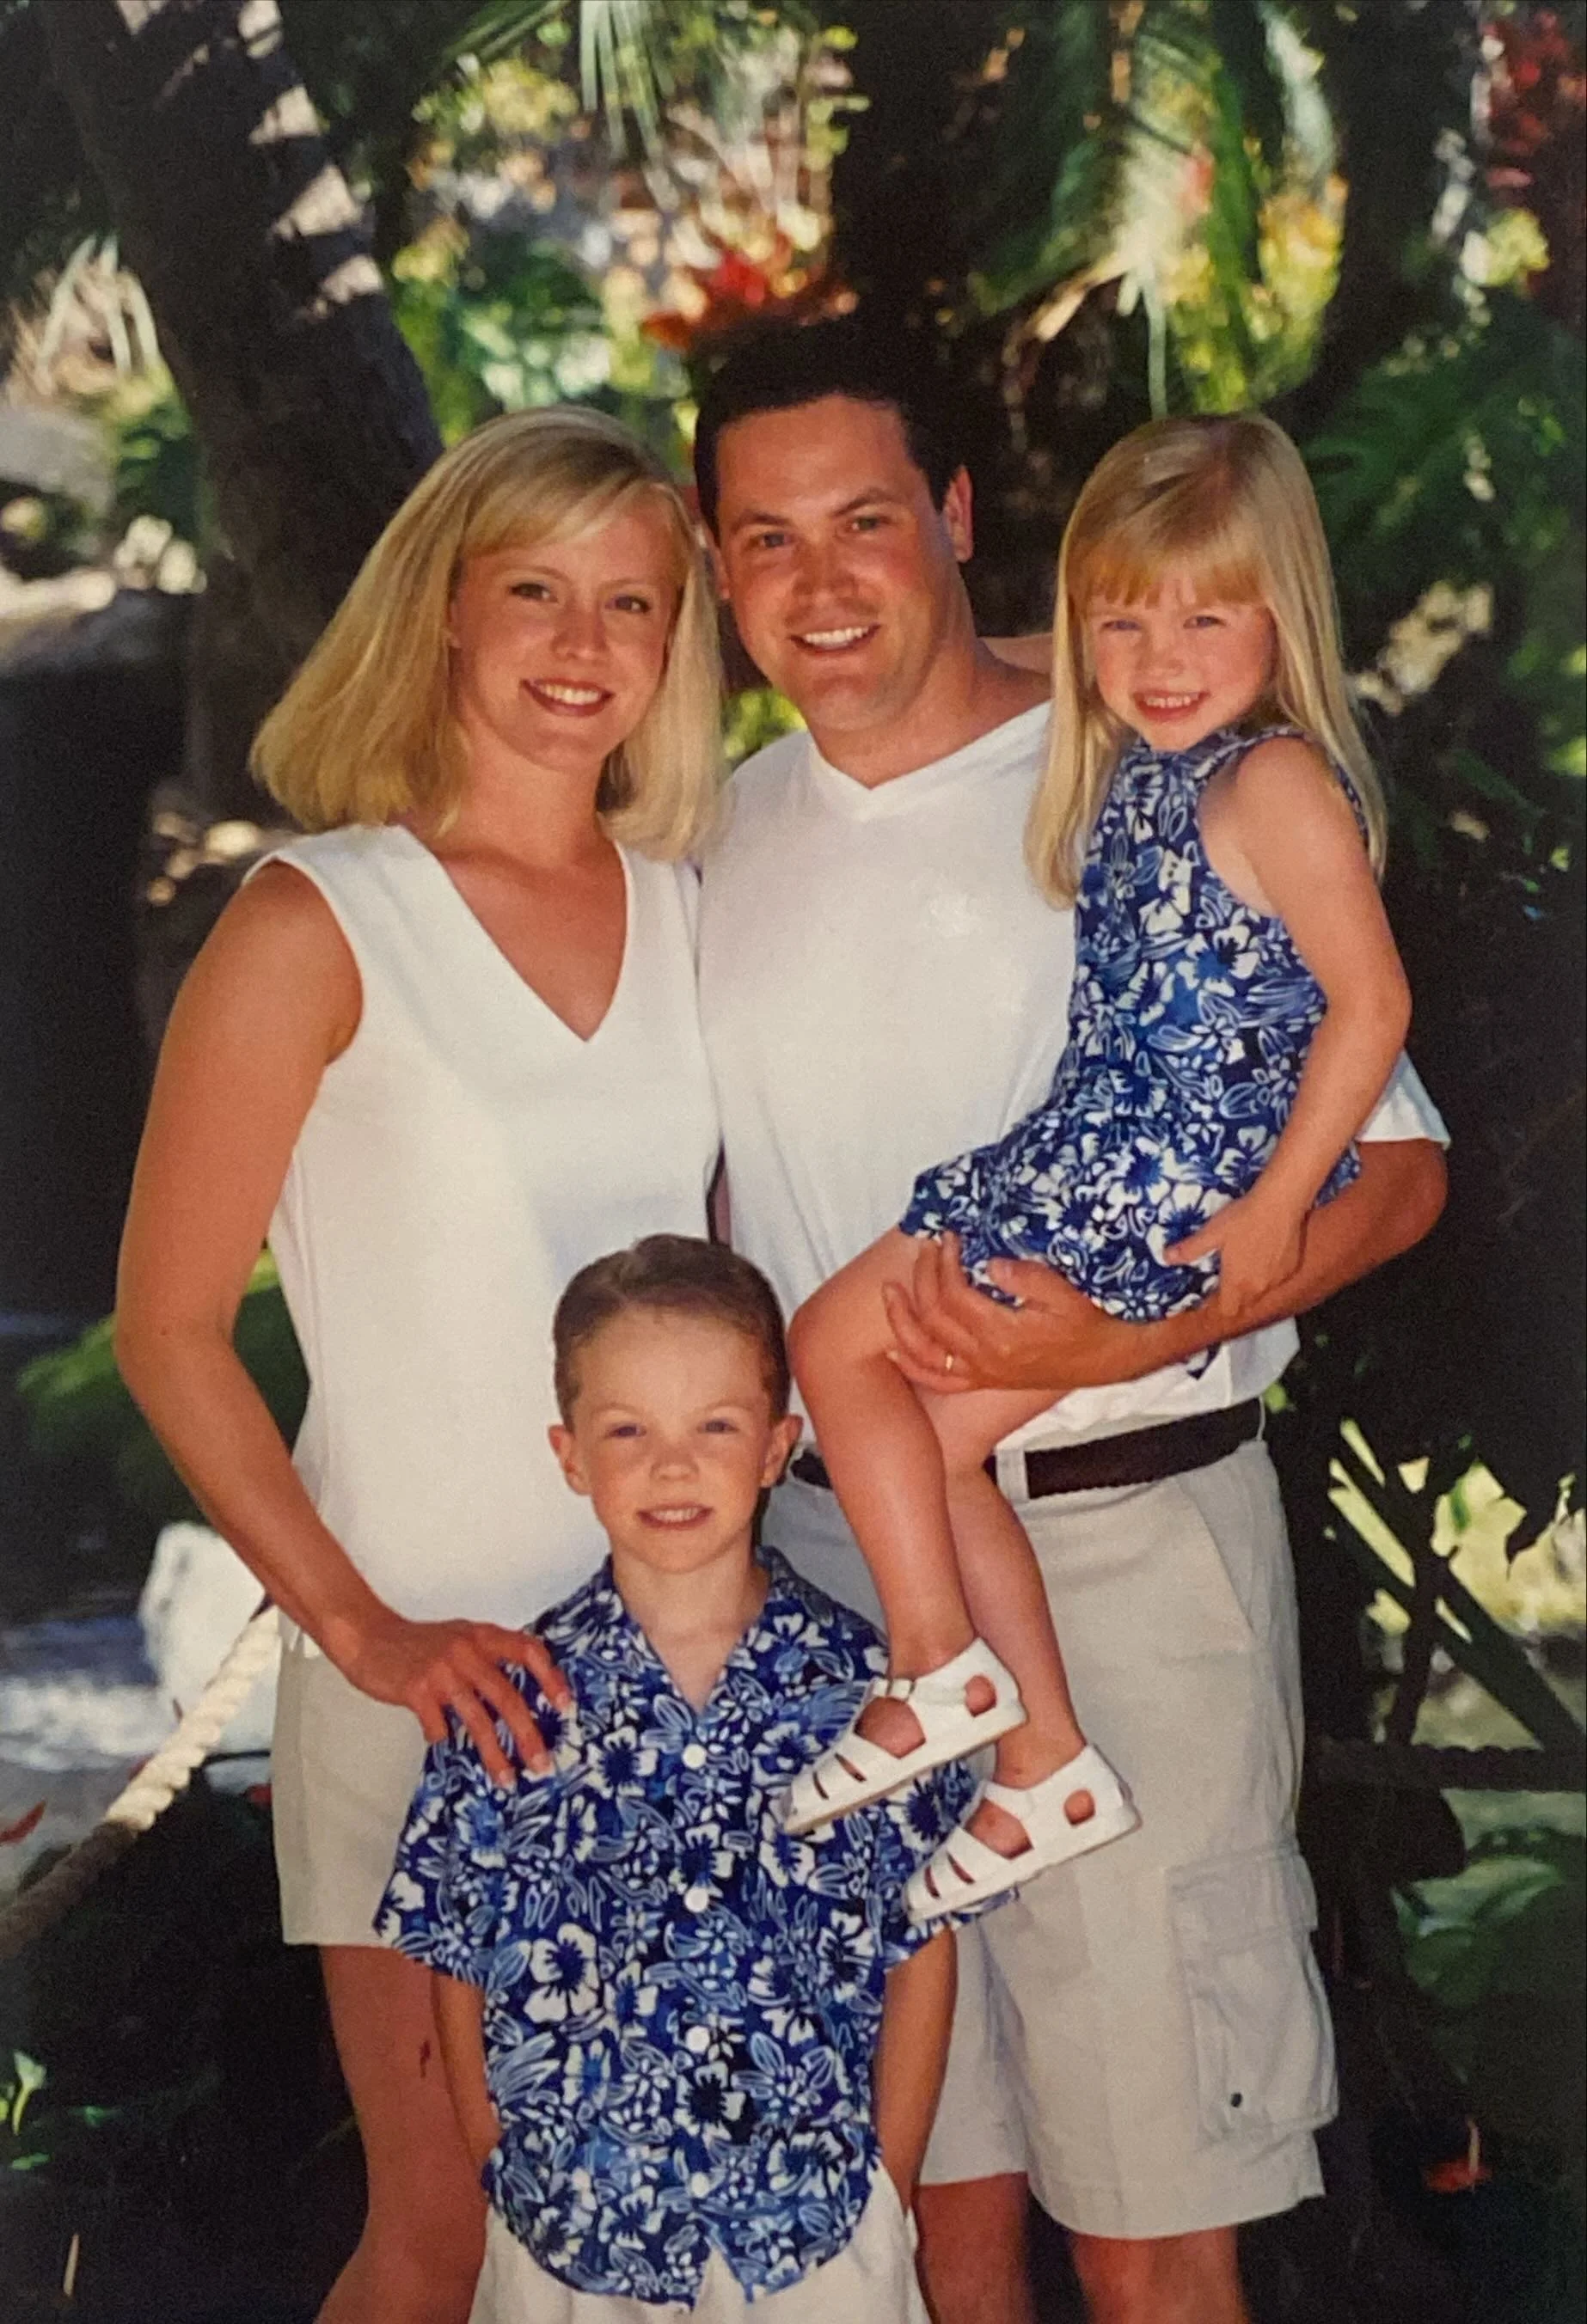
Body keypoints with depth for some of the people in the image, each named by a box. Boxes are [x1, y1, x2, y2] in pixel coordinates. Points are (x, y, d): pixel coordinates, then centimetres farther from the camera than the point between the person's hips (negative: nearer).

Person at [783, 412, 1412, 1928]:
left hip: (1188, 1179, -9)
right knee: (931, 1440, 8)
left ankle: (937, 1670, 4)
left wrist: (1278, 1205, -17)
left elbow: (1372, 1006, -17)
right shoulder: (1128, 771, 13)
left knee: (840, 1338, -6)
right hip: (1104, 1161, 9)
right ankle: (1043, 1765, 15)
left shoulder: (1277, 780, -14)